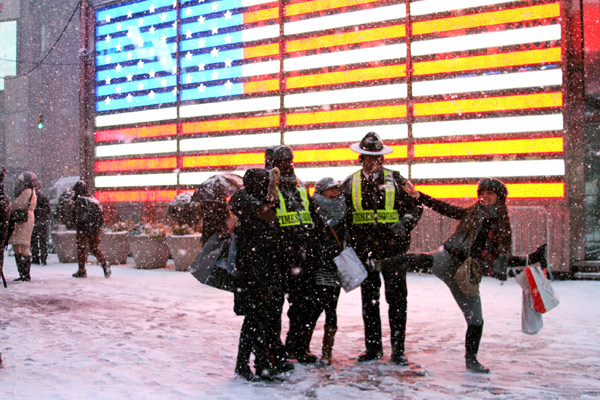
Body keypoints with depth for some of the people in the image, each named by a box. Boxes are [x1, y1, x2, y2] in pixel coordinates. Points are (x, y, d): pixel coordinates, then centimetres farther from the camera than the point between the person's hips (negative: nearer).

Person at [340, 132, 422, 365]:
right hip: (364, 250, 2)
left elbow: (415, 206, 5)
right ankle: (373, 347, 18)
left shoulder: (395, 180, 4)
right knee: (369, 299, 8)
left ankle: (398, 349, 8)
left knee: (397, 298, -1)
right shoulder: (350, 184, 9)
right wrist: (347, 240, 2)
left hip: (393, 248, -2)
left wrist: (404, 224, -14)